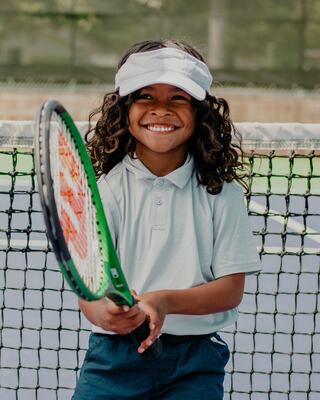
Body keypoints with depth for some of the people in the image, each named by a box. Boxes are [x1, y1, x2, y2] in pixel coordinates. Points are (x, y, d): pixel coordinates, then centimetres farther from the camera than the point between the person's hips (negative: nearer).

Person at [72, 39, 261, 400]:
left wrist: (164, 301, -20)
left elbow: (231, 288, -1)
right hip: (114, 356, 0)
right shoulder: (106, 187, 1)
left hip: (194, 362, 0)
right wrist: (106, 313, -30)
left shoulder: (220, 192, 3)